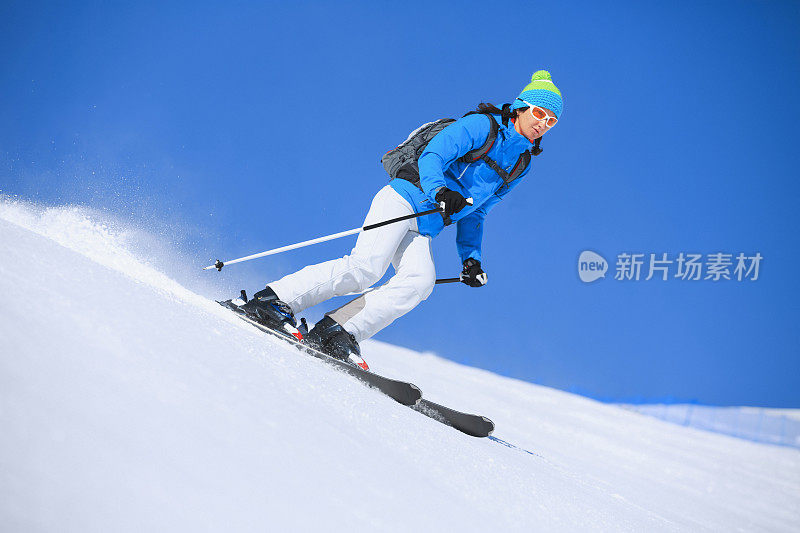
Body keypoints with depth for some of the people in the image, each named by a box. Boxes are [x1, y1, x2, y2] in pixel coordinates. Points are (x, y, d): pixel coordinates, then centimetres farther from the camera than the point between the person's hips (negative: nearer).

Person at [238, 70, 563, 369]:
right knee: (367, 266, -26)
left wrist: (471, 259, 15)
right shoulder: (482, 125, -2)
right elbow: (431, 157, -13)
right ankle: (273, 300, -18)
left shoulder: (520, 166, 19)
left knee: (420, 282, -23)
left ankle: (334, 333, -25)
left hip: (424, 230, 6)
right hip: (406, 199, -6)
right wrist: (440, 190, -33)